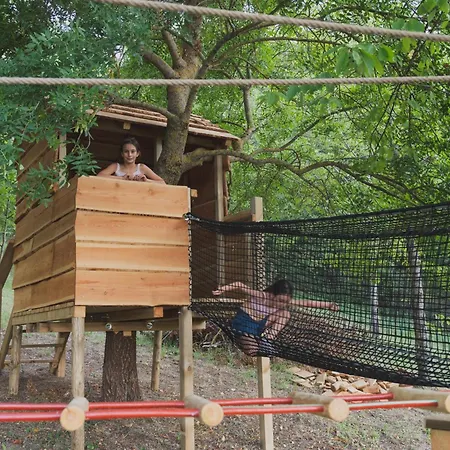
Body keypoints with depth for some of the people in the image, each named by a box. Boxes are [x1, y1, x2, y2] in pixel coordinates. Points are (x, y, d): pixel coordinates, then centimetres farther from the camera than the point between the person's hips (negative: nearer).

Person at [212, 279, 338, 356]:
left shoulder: (284, 301, -12)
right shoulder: (261, 296, -28)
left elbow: (305, 303, -11)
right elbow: (239, 285, -32)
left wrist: (326, 304, -18)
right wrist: (223, 289, -44)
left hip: (261, 323, 6)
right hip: (244, 321, -6)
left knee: (286, 314, -14)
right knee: (253, 352, -25)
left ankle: (268, 337, -15)